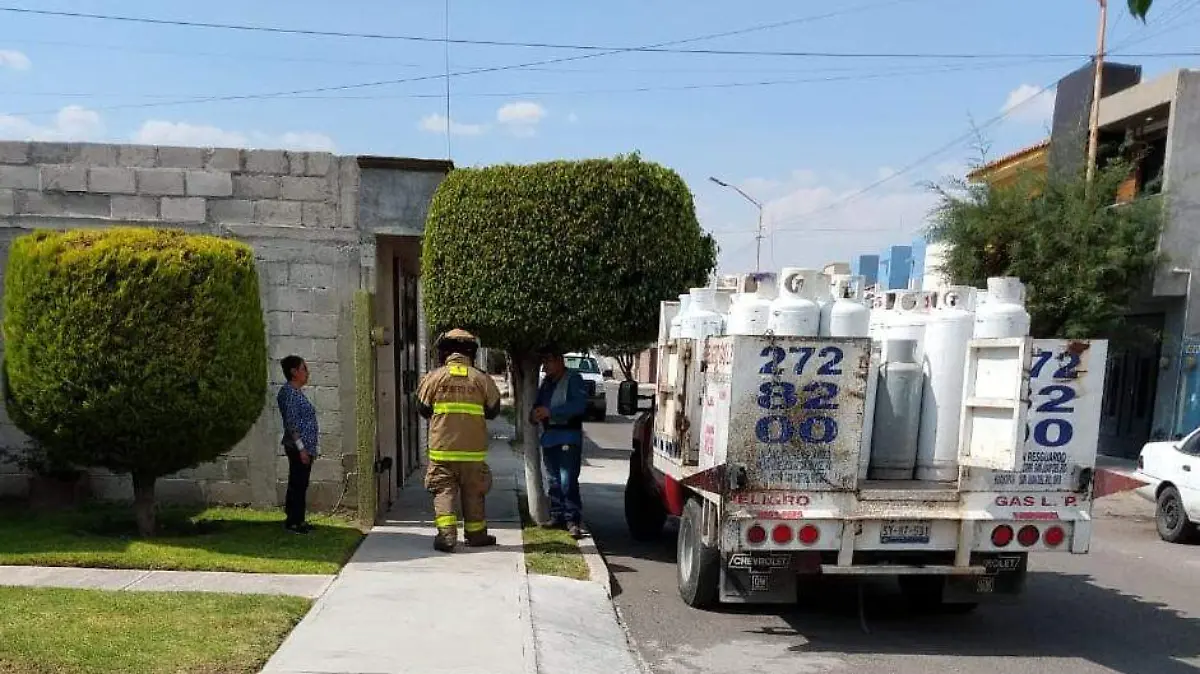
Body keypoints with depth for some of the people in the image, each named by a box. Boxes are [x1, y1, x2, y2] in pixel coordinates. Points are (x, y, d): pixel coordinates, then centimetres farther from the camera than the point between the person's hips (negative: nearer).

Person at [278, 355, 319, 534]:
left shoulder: (296, 392, 16)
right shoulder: (289, 392, -14)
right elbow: (291, 423, -20)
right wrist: (301, 448, -22)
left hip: (304, 447, 10)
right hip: (298, 447, -10)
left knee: (300, 485, 13)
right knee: (297, 484, -4)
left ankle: (297, 520, 20)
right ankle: (293, 522, 3)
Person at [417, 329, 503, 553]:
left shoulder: (434, 377, -3)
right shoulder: (481, 379, -2)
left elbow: (422, 408, 5)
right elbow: (493, 410, 6)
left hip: (442, 447, -1)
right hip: (473, 449, 1)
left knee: (444, 491, 5)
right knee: (473, 493, 12)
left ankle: (446, 534, -5)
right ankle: (476, 534, 21)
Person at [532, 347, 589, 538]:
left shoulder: (573, 379, -6)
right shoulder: (546, 383, 19)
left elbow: (580, 404, -19)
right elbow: (538, 404, 21)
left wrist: (550, 411, -22)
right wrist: (535, 413, -4)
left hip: (568, 438, -8)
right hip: (549, 437, 8)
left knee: (568, 481, -13)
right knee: (553, 481, 12)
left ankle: (573, 521, -9)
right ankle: (557, 516, 20)